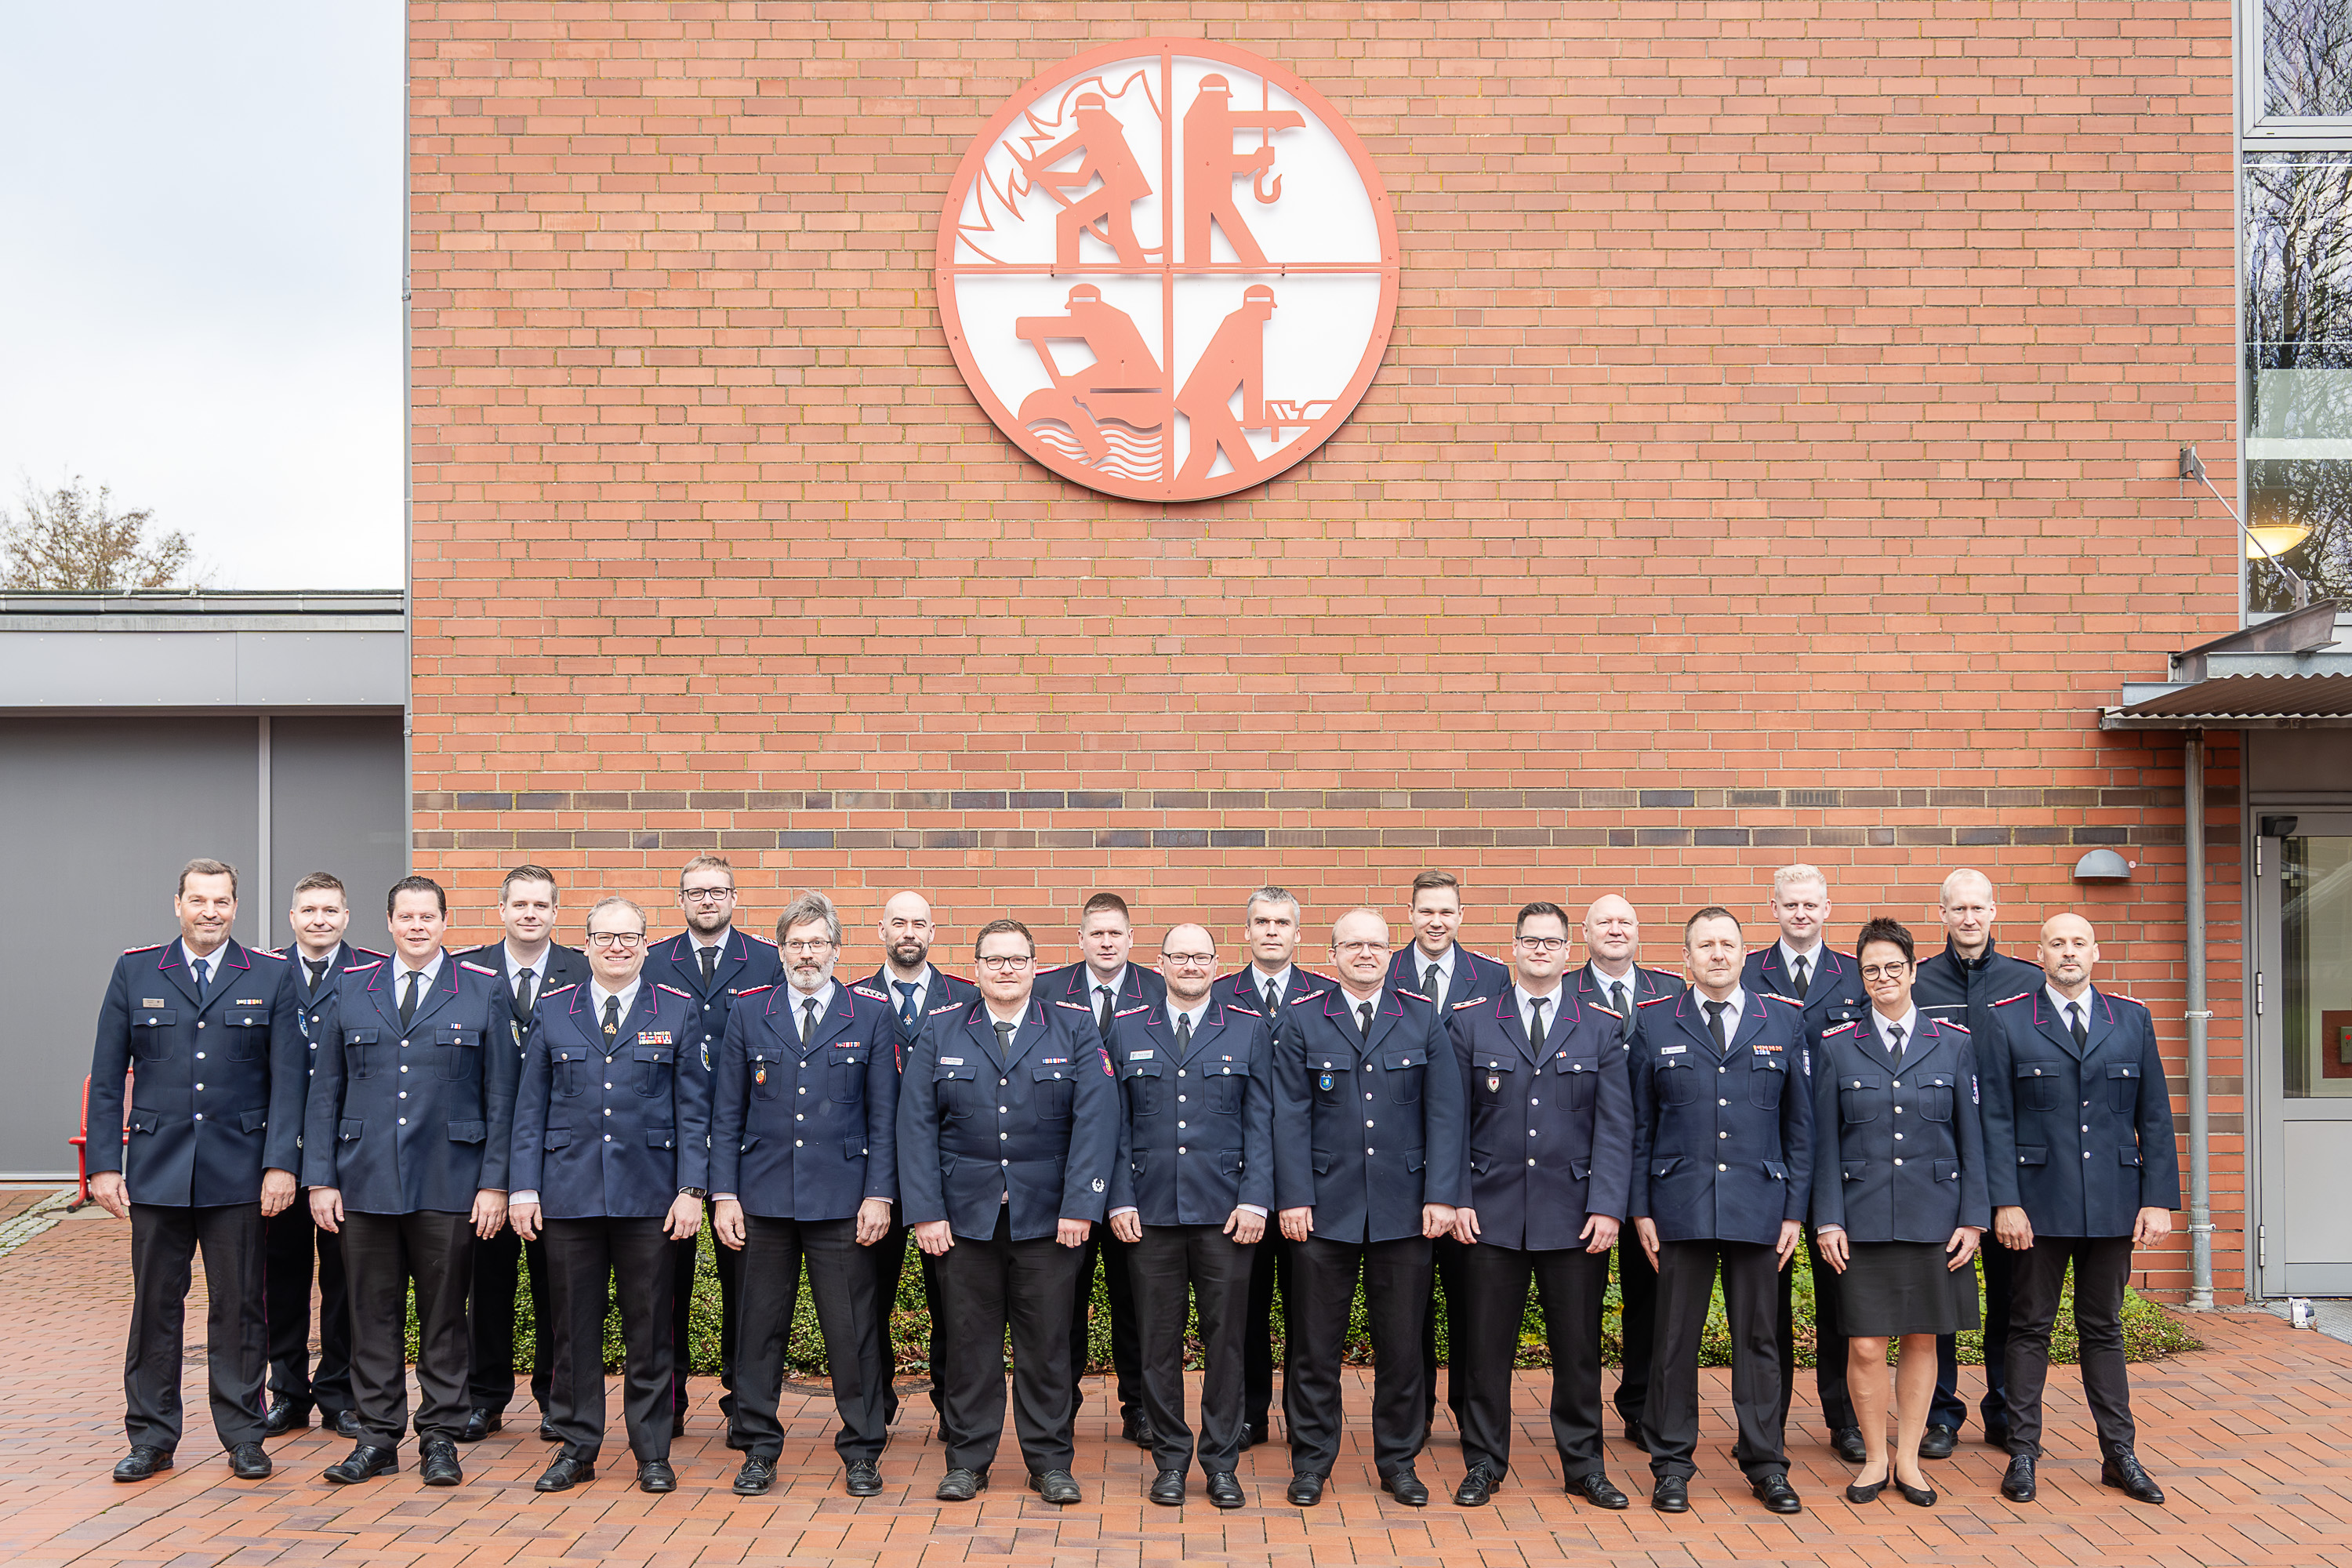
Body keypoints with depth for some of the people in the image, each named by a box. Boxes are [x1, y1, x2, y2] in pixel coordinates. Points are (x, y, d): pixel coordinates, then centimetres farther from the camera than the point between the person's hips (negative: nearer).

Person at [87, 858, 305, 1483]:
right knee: (154, 1304, 7)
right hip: (156, 1167, 1)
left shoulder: (271, 978, 3)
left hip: (238, 1170, -1)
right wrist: (103, 1163, -1)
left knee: (239, 1305, 5)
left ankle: (244, 1437, 15)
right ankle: (151, 1439, 19)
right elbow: (107, 1078, 6)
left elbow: (287, 1079, 0)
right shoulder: (134, 973, 6)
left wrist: (280, 1164, -8)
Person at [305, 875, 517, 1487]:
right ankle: (378, 1437, 18)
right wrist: (320, 1178, 2)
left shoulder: (484, 991, 2)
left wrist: (494, 1182, -5)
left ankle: (440, 1438, 16)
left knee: (444, 1314, 5)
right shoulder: (351, 989, 9)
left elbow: (501, 1094, 0)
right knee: (373, 1315, 7)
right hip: (365, 1183, 2)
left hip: (449, 1184, -2)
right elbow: (325, 1092, 9)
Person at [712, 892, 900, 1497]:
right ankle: (758, 1449, 21)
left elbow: (885, 1114, 3)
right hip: (763, 1197, 1)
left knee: (853, 1328, 2)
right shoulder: (747, 1013, 7)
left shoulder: (871, 1016, 4)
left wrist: (879, 1194, -5)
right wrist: (724, 1195, 1)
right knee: (761, 1326, 7)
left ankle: (861, 1451, 15)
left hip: (843, 1200, -1)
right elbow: (727, 1114, 8)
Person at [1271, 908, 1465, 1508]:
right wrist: (1294, 1197, -7)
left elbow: (1443, 1114, 2)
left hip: (1403, 1208, 1)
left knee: (1402, 1343, 8)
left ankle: (1398, 1461, 22)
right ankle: (1311, 1460, 19)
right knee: (1315, 1342, 5)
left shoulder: (1424, 1019, 5)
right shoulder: (1301, 1020, 3)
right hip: (1325, 1205, -1)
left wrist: (1441, 1195, -6)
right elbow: (1291, 1116, 0)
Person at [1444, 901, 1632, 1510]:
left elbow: (1615, 1126, 2)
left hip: (1574, 1217, 1)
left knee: (1578, 1346, 7)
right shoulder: (1470, 1024, 6)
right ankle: (1484, 1464, 19)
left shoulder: (1600, 1029, 7)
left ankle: (1584, 1465, 22)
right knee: (1484, 1346, 5)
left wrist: (1607, 1206, -8)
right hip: (1492, 1213, 0)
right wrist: (1457, 1199, -4)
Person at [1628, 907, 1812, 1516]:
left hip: (1758, 1206, 1)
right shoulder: (1654, 1025, 5)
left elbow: (1799, 1124, 7)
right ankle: (1671, 1464, 15)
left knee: (1757, 1336, 8)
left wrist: (1795, 1209, 2)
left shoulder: (1783, 1023, 7)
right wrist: (1640, 1208, 0)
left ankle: (1765, 1464, 20)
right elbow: (1639, 1125, 5)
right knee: (1675, 1339, 4)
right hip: (1679, 1207, -1)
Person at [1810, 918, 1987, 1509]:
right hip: (1862, 1217, -1)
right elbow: (1825, 1142, 2)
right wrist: (1827, 1219, -3)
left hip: (1933, 1215, 1)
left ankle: (1908, 1458, 22)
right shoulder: (1836, 1047, 3)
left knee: (1920, 1339, 8)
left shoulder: (1954, 1043, 5)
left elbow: (1971, 1136, 5)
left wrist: (1973, 1217, 0)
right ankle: (1874, 1458, 16)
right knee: (1865, 1345, -1)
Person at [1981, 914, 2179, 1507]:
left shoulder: (2132, 1020, 7)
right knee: (2030, 1328, 6)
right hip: (2039, 1204, -2)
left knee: (2103, 1329, 11)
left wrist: (2159, 1200, -1)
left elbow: (2154, 1118, 6)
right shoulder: (2008, 1020, 0)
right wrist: (2005, 1202, -10)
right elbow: (1996, 1121, -3)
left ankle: (2120, 1455, 19)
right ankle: (2023, 1454, 13)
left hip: (2113, 1205, 2)